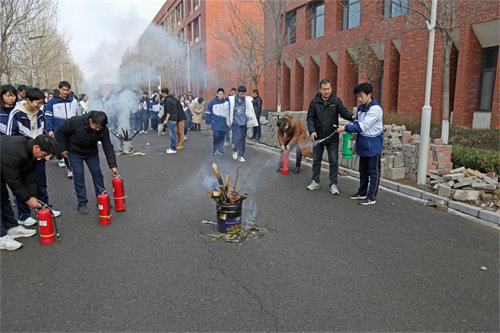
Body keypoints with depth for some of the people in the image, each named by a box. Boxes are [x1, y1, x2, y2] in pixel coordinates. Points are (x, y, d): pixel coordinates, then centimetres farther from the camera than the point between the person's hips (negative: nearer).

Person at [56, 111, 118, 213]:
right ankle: (82, 203, 4)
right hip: (75, 152, -3)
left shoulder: (103, 129, -23)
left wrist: (112, 165, -24)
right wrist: (63, 148, -11)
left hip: (92, 153, 3)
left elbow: (108, 147, -19)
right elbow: (61, 131, -14)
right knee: (78, 176, -5)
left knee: (97, 174, 2)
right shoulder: (76, 122, -31)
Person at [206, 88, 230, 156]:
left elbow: (229, 113, 14)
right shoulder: (212, 102, -2)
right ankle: (214, 150, 8)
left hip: (223, 124, 3)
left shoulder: (226, 103, 4)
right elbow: (208, 113, 4)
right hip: (215, 123, -2)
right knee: (216, 136, -6)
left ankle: (220, 150, 18)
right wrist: (208, 122, 2)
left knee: (222, 137, 7)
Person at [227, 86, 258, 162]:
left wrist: (249, 123, 3)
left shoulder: (247, 100, 0)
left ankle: (241, 156, 18)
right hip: (235, 122, -2)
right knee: (237, 138, -12)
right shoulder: (232, 99, -4)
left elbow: (250, 112, 4)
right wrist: (230, 122, 7)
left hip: (243, 122, 2)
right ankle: (235, 151, 16)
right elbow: (230, 111, 4)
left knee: (242, 139, 7)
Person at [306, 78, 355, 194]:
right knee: (316, 160, 12)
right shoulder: (314, 102, 1)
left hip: (332, 138, -1)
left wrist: (351, 116, -33)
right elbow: (310, 117, 0)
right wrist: (312, 130, -14)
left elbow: (343, 112, -11)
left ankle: (333, 184, 11)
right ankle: (315, 182, 26)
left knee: (333, 161, 1)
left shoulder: (336, 101, 0)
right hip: (318, 137, 2)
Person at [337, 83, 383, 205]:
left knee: (373, 172, 2)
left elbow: (363, 126, -24)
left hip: (373, 145, -8)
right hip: (363, 144, 9)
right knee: (363, 170, 19)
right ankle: (362, 193, 32)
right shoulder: (360, 107, 7)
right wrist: (351, 124, -5)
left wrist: (346, 128, -20)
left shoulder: (375, 109, -19)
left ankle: (371, 197, 9)